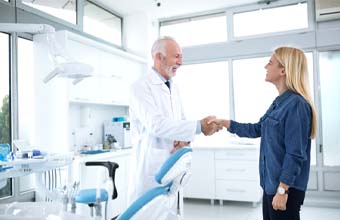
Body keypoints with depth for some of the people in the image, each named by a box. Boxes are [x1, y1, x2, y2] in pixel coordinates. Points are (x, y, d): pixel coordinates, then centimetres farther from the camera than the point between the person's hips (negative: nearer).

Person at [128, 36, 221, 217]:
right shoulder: (141, 87, -12)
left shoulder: (174, 89, 13)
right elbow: (156, 124, -23)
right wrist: (199, 127, -24)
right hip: (149, 166, -7)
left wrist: (184, 139, -8)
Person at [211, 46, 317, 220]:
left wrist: (282, 190, -19)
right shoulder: (279, 102, 7)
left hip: (286, 188, -8)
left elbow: (295, 155, -21)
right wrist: (225, 123, 13)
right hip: (271, 183, 9)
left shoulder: (296, 104, -20)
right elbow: (257, 129, 18)